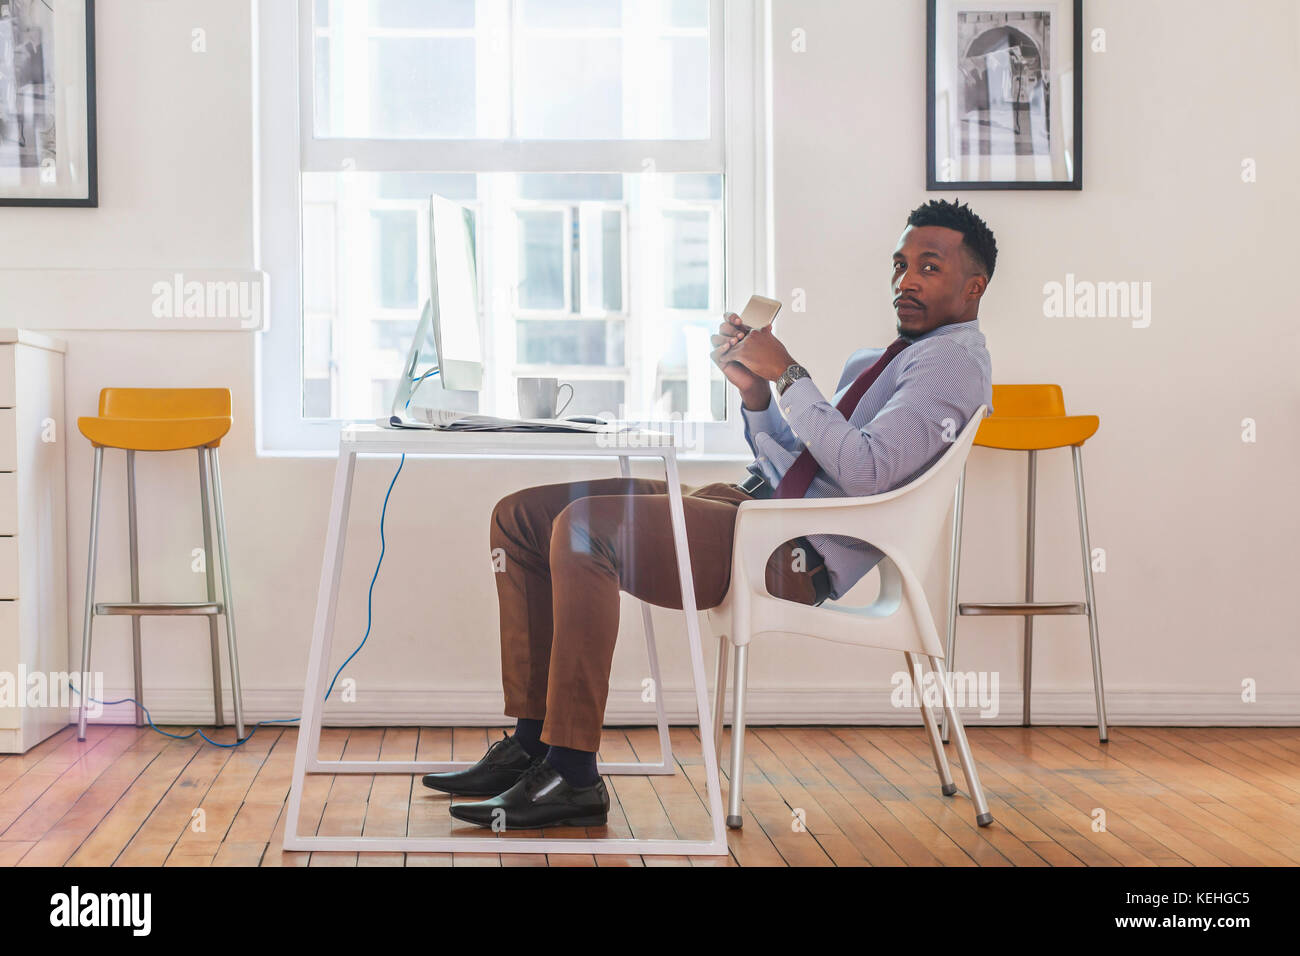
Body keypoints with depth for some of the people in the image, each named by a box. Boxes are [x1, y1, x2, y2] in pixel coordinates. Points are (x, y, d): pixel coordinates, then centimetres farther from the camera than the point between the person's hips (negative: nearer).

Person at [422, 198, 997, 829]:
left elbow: (867, 471, -19)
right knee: (521, 515, 2)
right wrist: (755, 391, 5)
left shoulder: (952, 361, -3)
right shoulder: (872, 361, 28)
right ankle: (531, 743, -2)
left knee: (583, 525, -28)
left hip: (796, 553, -10)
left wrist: (788, 375, -14)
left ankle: (572, 777, -25)